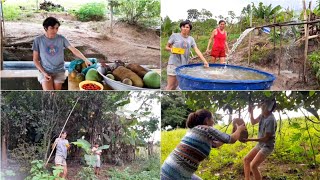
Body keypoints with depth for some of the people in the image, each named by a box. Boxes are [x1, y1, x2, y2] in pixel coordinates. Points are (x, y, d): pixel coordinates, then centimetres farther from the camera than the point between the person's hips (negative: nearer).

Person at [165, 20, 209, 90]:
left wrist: (205, 61, -6)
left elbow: (197, 50, 3)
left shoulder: (191, 39, 8)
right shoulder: (175, 36, -2)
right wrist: (171, 49, -19)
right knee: (170, 86, -5)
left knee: (175, 86, 6)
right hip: (174, 64, -4)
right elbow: (167, 47, 4)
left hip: (184, 65, 4)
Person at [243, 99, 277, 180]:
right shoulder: (263, 115, -2)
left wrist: (250, 139, -26)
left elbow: (265, 138, -24)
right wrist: (251, 112, 1)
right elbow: (253, 122, 17)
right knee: (246, 159, 10)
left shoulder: (270, 120, -28)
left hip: (267, 146, -9)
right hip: (260, 144, 9)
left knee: (253, 165, -17)